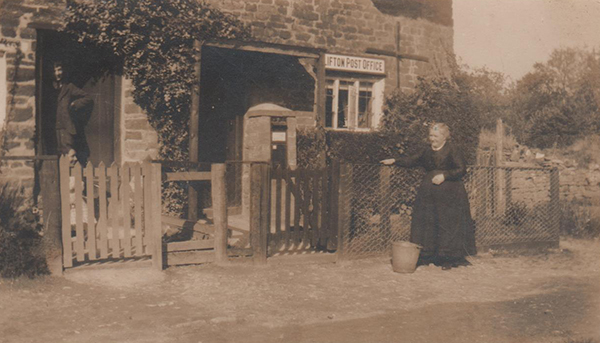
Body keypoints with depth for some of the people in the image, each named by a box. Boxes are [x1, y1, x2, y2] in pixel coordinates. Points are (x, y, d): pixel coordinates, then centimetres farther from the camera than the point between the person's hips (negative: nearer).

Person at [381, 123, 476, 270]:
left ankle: (448, 258, 4)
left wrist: (444, 175, -17)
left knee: (447, 223, -5)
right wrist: (395, 161, 7)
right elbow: (412, 160, 18)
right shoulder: (427, 151, 13)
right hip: (428, 194, 6)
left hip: (449, 194, -5)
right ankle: (427, 256, 11)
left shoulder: (452, 150, -3)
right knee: (426, 222, 3)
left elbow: (462, 169, -7)